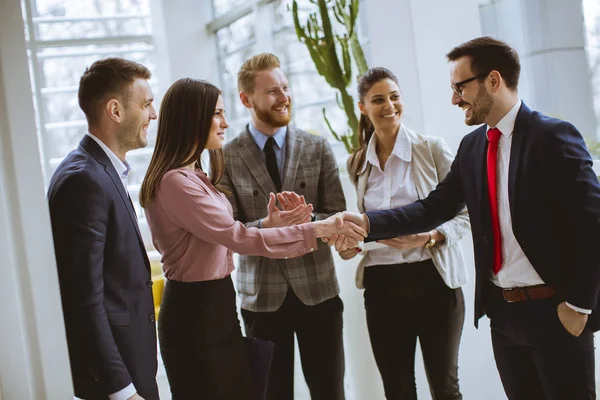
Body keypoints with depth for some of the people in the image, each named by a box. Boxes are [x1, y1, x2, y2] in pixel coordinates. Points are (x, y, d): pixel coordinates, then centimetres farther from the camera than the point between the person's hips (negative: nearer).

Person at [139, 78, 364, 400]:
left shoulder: (192, 176, 13)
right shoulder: (175, 181, -20)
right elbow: (239, 238, -24)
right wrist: (316, 230, -21)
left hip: (215, 306, 9)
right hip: (194, 313, -9)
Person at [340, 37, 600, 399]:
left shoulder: (554, 137, -12)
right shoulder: (472, 146, 8)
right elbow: (434, 208, 5)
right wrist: (366, 222, -8)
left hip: (554, 311, -6)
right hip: (502, 311, 6)